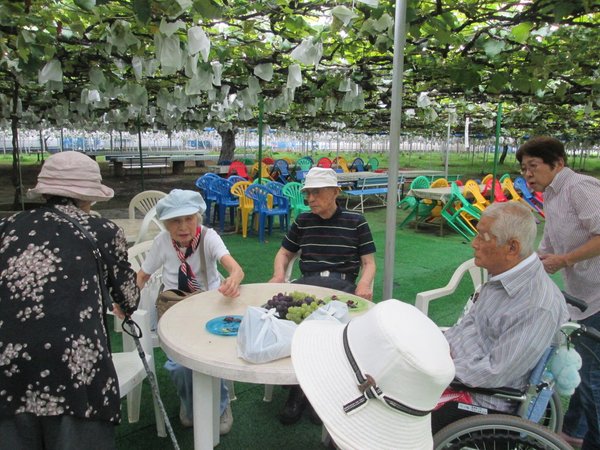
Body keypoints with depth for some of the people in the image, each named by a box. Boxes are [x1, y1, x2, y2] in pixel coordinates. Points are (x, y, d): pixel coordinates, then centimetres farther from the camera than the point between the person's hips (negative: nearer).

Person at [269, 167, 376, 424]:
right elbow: (285, 253, 26)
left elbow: (369, 262, 8)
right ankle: (298, 388, -12)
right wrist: (279, 275, 5)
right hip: (307, 282, 3)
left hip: (342, 284, -2)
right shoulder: (302, 221, 17)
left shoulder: (355, 221, 8)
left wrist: (364, 284, -13)